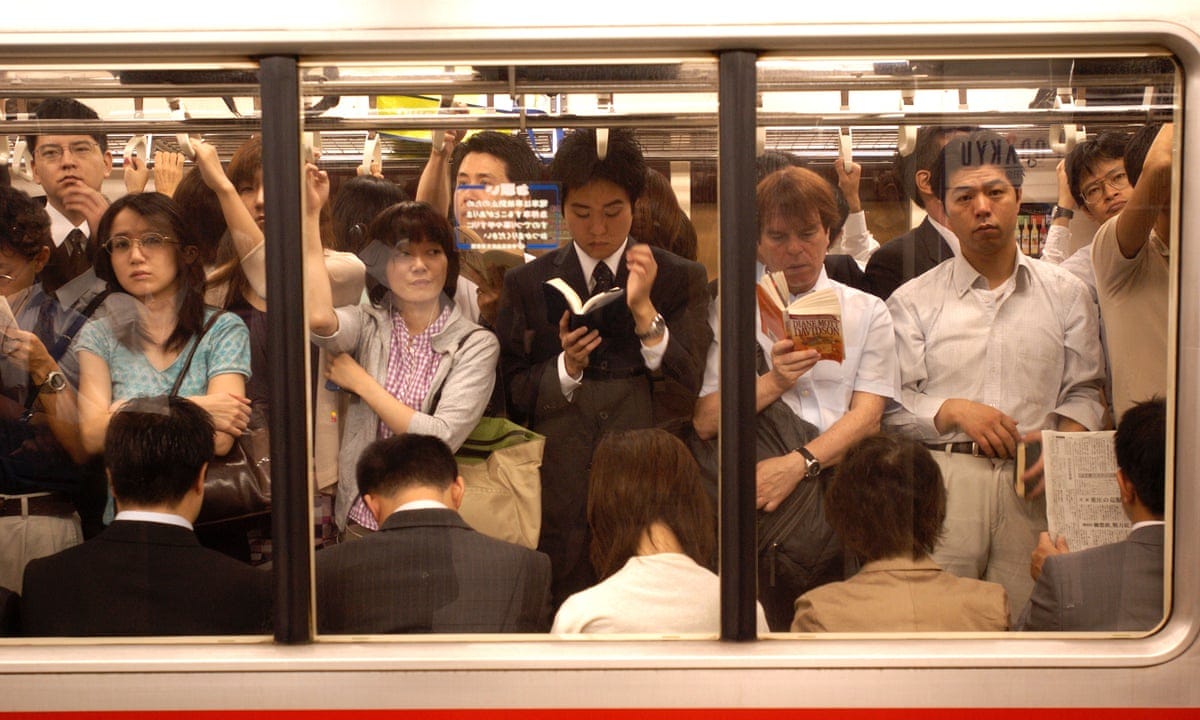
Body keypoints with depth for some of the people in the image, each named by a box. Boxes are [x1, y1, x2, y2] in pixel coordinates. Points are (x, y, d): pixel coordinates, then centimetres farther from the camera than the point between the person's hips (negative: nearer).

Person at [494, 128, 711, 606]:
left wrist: (645, 310, -13)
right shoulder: (527, 284, 9)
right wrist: (566, 367, -12)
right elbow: (513, 396, 6)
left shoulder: (682, 280, 6)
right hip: (561, 491, 1)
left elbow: (687, 392, -3)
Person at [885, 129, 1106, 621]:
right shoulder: (912, 300, 10)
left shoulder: (1065, 294, 15)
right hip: (942, 482, -1)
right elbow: (893, 405, 5)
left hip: (1031, 487, 1)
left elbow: (1084, 392, 12)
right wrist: (954, 411, -10)